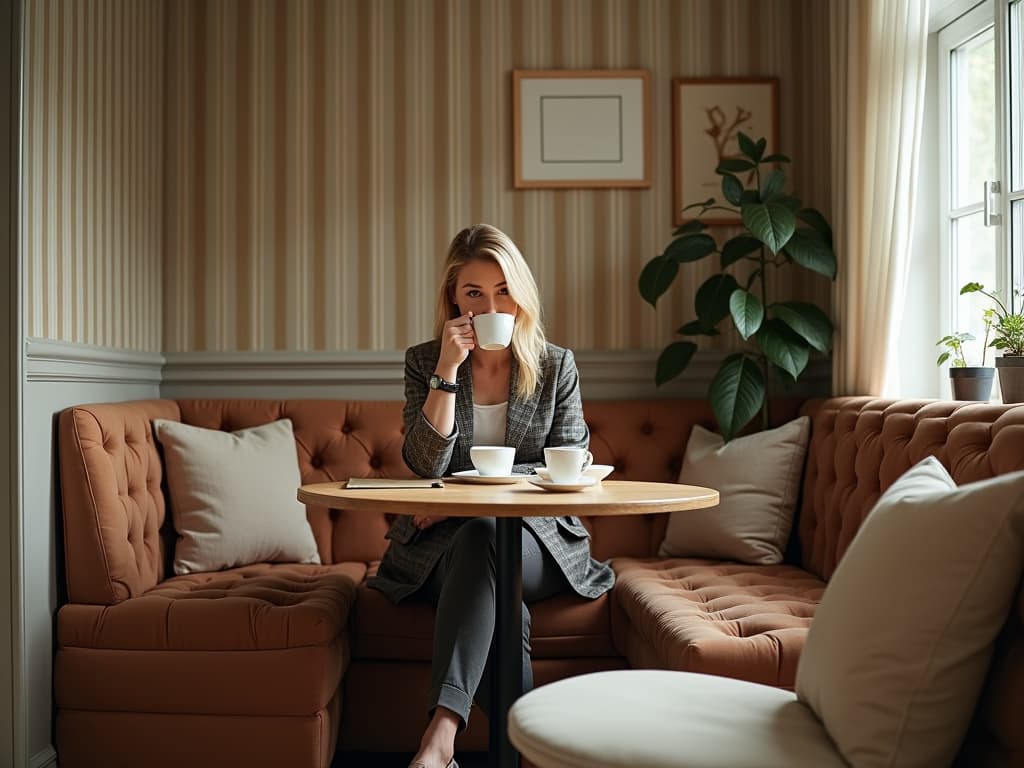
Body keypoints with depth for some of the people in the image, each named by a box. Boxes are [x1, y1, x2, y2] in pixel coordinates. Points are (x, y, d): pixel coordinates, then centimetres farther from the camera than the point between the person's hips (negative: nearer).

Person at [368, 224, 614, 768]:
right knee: (498, 606, -35)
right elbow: (426, 465, -9)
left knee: (481, 536, -36)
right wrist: (448, 370, -17)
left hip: (536, 538, 0)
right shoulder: (424, 362, 4)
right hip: (446, 546, 1)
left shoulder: (556, 367, 5)